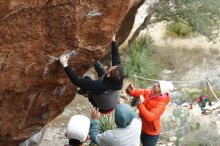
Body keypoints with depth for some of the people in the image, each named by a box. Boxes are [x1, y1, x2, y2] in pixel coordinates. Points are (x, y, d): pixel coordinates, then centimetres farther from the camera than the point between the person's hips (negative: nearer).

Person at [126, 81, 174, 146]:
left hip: (151, 133, -6)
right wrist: (130, 91, -35)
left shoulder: (161, 104, -31)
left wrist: (140, 105, -47)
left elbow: (150, 117, -41)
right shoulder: (149, 92, -11)